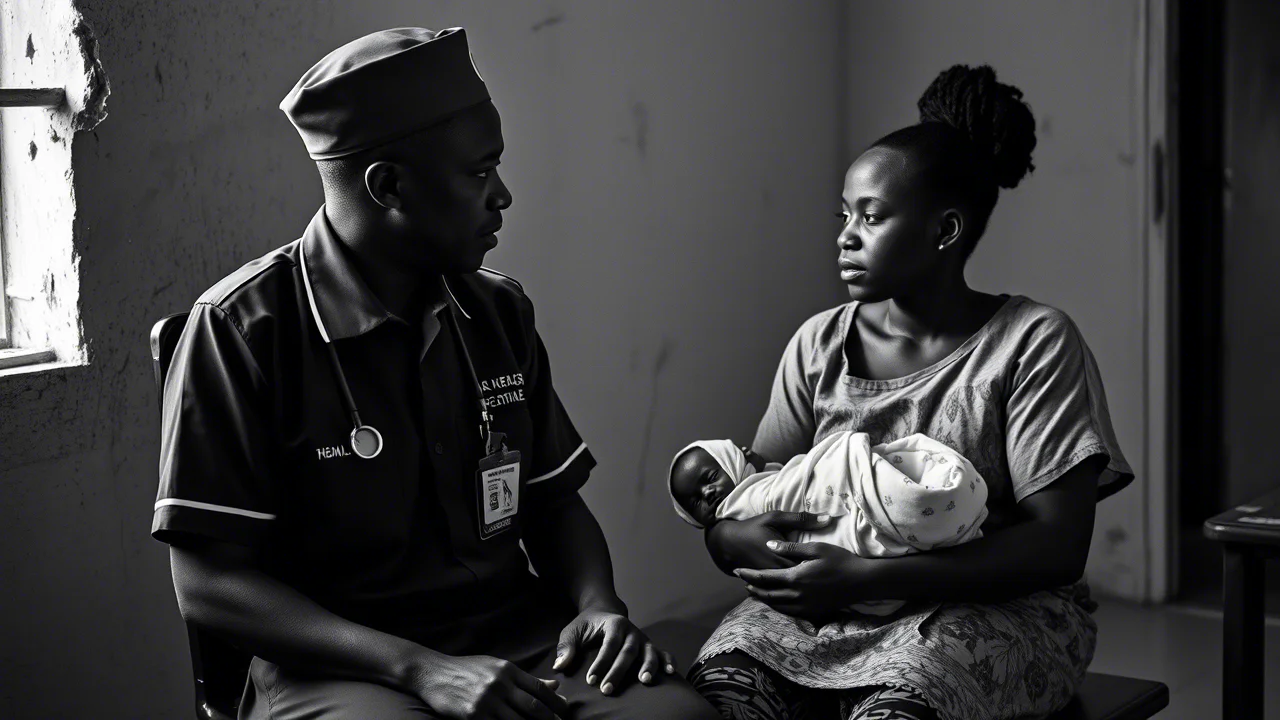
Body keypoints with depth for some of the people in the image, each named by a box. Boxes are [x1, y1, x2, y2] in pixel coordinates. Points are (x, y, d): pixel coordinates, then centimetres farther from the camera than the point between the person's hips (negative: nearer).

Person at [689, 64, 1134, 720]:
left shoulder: (1035, 342, -4)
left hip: (997, 612, -3)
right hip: (825, 603, 3)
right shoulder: (818, 345, 9)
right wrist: (739, 537, -19)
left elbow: (1058, 547, -12)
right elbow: (726, 522, 9)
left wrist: (862, 575, -20)